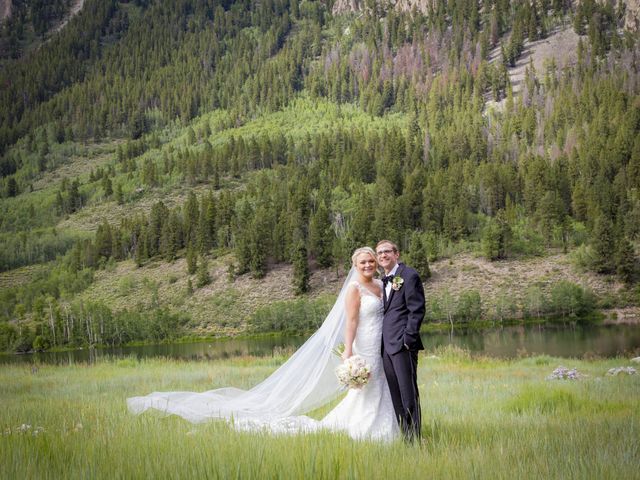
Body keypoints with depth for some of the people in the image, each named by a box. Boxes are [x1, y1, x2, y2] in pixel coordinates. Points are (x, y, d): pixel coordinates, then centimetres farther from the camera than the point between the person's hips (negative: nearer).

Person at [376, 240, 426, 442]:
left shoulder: (409, 275, -6)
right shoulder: (384, 281, 19)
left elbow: (417, 310, -11)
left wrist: (408, 339, -16)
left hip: (402, 344, -8)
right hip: (387, 346, 8)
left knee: (408, 393, -6)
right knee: (395, 395, 10)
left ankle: (414, 440, -1)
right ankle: (403, 436, 16)